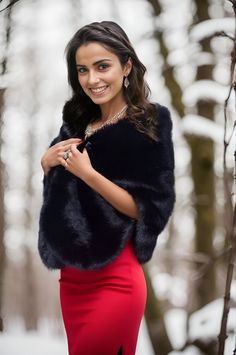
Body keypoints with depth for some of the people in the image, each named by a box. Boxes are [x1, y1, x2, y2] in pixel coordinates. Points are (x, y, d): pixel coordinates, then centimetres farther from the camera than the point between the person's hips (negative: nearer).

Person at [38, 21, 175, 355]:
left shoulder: (149, 124, -11)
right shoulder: (78, 122, 6)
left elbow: (151, 210, -15)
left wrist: (89, 174, -23)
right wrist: (48, 162, -4)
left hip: (114, 280, -6)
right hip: (71, 275, 6)